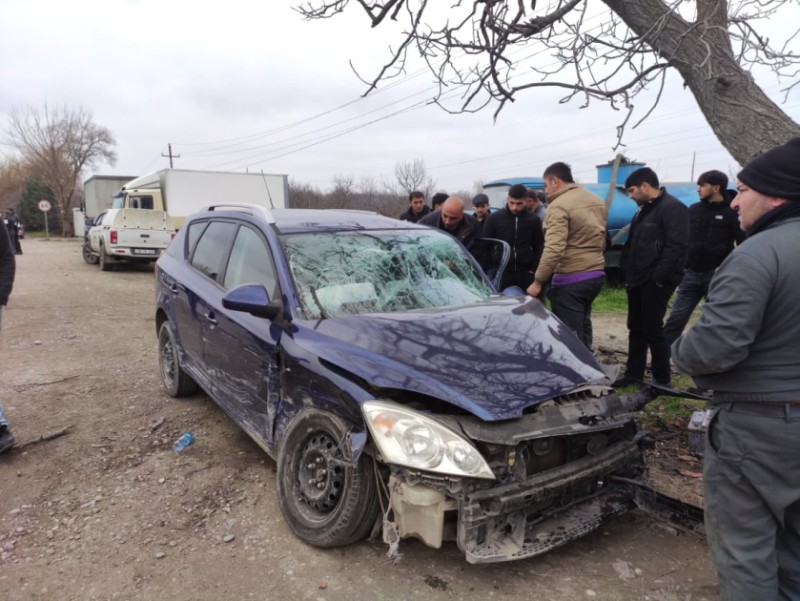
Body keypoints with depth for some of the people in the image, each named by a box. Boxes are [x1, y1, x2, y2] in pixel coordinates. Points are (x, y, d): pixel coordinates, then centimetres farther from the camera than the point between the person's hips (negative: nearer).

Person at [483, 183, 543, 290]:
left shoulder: (534, 220, 5)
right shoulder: (494, 218, 1)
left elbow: (539, 248, 8)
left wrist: (533, 269, -1)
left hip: (525, 274, 1)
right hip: (501, 273, -1)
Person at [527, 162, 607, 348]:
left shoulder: (558, 206, -15)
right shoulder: (597, 201, 13)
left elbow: (554, 249, -24)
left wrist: (538, 281, -19)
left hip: (570, 279, -9)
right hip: (596, 274, 9)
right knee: (582, 327, 21)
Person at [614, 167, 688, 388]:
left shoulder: (673, 208, -13)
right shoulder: (643, 210, 17)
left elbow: (676, 246, -22)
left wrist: (658, 277, -23)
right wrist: (627, 271, 12)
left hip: (655, 282, -9)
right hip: (637, 280, 9)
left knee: (653, 329, -2)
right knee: (636, 327, 14)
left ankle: (663, 379, 11)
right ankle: (634, 373, 26)